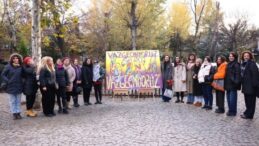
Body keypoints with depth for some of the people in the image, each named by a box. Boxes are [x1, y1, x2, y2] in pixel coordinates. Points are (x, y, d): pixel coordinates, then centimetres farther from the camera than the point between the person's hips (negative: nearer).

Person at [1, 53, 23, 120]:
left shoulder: (21, 67, 1)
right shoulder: (8, 66, -5)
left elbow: (23, 75, 11)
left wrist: (22, 81, -5)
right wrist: (7, 81, -10)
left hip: (19, 87, 2)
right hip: (11, 87, -2)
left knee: (18, 101, 9)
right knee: (12, 101, 4)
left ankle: (18, 113, 16)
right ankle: (14, 113, 11)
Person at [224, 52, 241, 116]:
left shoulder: (236, 64, -10)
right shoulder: (228, 64, 16)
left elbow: (237, 74, -17)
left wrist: (236, 82, -25)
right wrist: (225, 83, 17)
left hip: (233, 84, -9)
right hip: (228, 84, 9)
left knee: (232, 98, -6)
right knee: (229, 98, 13)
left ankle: (233, 111, 3)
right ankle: (230, 110, 23)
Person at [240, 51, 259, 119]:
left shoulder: (252, 64, -12)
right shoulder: (243, 64, 14)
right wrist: (242, 82, 17)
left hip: (251, 85, -9)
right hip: (245, 85, 9)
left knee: (250, 101, -1)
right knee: (247, 100, 16)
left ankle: (248, 114, 4)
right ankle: (248, 113, 25)